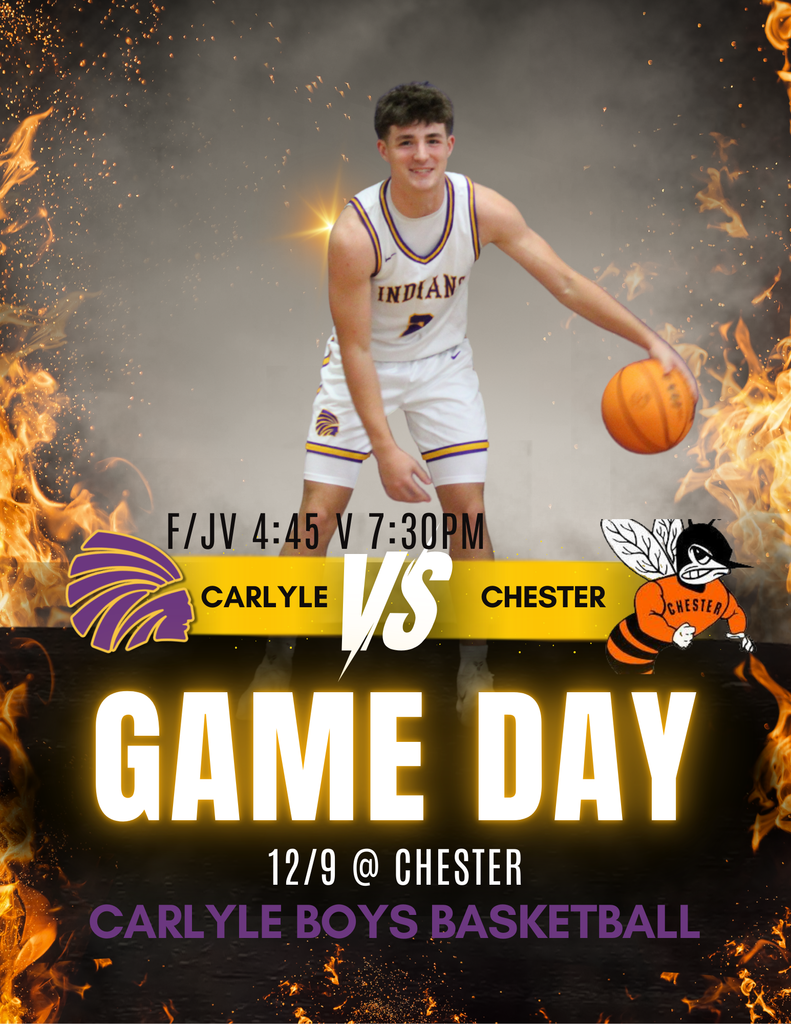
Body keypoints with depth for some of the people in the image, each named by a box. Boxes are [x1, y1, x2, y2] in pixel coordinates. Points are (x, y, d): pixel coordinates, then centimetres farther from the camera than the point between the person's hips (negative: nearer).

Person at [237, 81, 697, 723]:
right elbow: (356, 349, -25)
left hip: (442, 363, 2)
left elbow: (566, 282, -14)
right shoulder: (355, 232, -29)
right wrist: (384, 449, -30)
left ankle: (475, 667, 12)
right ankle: (278, 662, 10)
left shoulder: (483, 211, -20)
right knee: (320, 509, -7)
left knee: (467, 512, -5)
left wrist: (652, 341, -20)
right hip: (363, 367, -2)